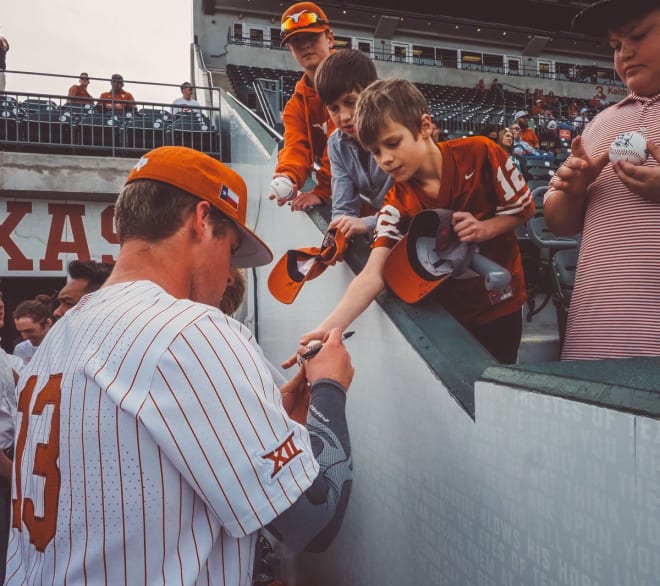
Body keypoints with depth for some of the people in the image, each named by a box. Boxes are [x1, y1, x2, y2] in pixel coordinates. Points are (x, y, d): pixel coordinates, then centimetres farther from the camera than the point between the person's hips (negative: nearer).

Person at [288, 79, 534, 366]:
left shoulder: (479, 153, -17)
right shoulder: (397, 204, -16)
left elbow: (524, 207, -4)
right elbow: (373, 275, -26)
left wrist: (485, 229, -24)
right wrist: (327, 328, -40)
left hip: (501, 302, 0)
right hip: (449, 310, 1)